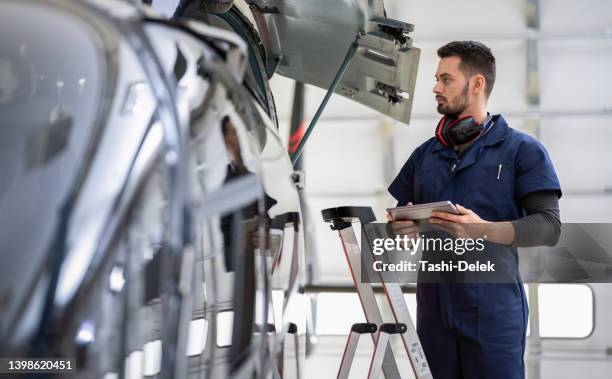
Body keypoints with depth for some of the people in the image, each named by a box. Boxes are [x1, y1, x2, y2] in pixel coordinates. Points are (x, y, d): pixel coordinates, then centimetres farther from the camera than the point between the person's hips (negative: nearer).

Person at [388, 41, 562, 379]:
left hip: (494, 314, -4)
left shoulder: (522, 150, 1)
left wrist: (483, 229, -23)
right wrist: (400, 227, -3)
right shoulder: (425, 155, 16)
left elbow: (549, 227, -8)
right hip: (433, 310, 5)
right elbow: (401, 217, 21)